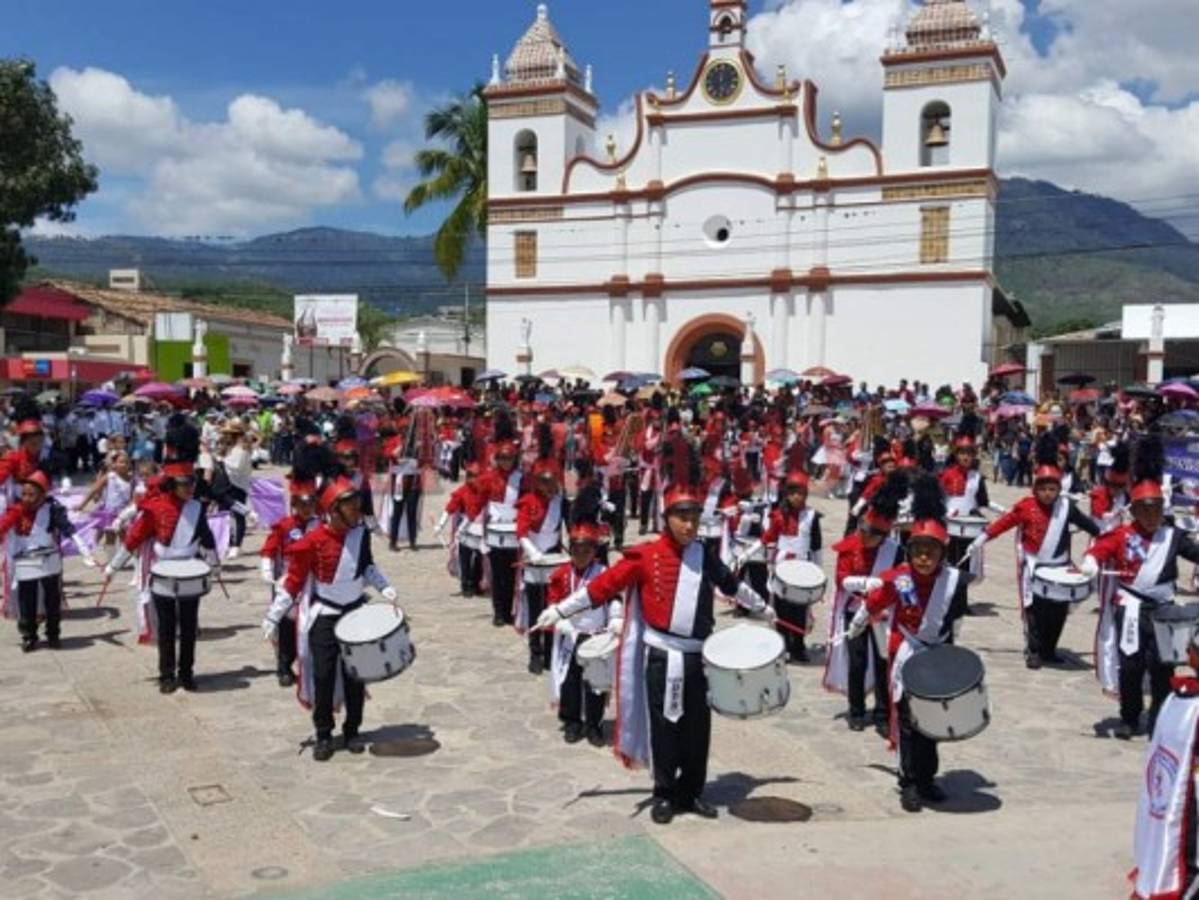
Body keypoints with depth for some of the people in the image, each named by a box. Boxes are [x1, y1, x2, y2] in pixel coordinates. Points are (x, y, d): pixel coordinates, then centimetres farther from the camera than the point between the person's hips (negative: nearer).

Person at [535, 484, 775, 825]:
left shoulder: (705, 554, 6)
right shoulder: (645, 555, -8)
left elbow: (731, 584, 24)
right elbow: (603, 586, -8)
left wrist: (762, 608, 36)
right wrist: (558, 610, -11)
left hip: (698, 656, 4)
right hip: (661, 656, -4)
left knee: (697, 727, 9)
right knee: (664, 727, 3)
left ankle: (692, 792, 23)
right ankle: (665, 795, 16)